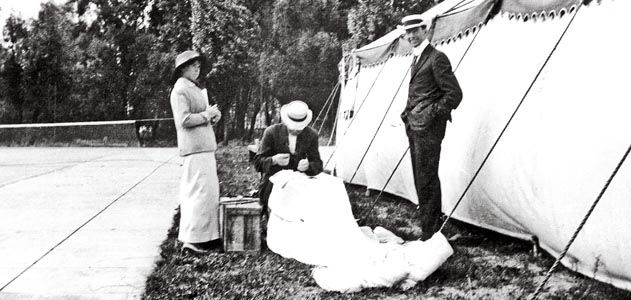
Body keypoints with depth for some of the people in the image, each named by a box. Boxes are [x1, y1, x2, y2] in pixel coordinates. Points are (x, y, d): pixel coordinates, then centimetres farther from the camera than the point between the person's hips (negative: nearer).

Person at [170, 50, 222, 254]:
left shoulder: (195, 89, 22)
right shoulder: (180, 90, -10)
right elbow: (184, 121, -20)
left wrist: (212, 117, 8)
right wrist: (206, 115, -12)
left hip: (205, 146, 10)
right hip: (195, 147, -10)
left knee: (210, 190, 14)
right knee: (200, 191, -11)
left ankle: (205, 236, 22)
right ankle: (191, 239, -6)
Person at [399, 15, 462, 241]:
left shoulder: (437, 58, -10)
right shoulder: (416, 60, 18)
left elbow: (454, 94, -14)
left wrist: (433, 115, -15)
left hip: (428, 129, -9)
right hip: (414, 128, 9)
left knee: (427, 180, -6)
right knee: (421, 180, 13)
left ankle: (430, 233, 1)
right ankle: (429, 227, 23)